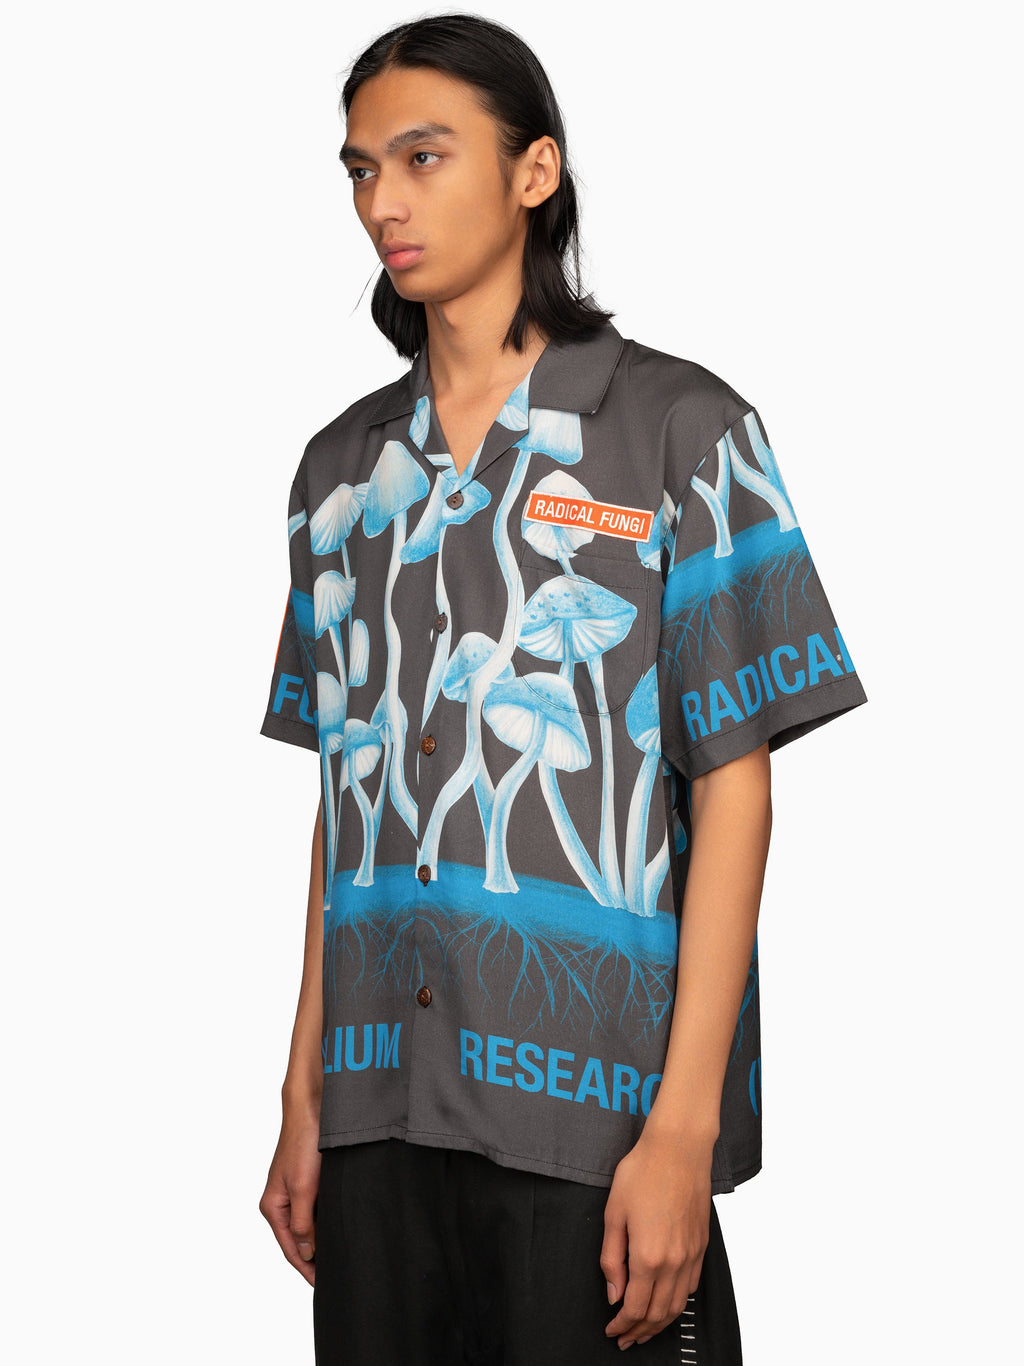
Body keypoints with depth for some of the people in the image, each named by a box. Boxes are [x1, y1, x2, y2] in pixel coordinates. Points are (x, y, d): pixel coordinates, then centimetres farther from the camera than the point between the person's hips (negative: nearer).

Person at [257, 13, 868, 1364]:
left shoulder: (679, 428, -3)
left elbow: (733, 792, -6)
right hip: (381, 1108, 4)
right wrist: (305, 1096, 10)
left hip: (594, 1110, -4)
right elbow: (344, 792, 14)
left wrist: (682, 1130, -13)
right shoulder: (344, 468, 12)